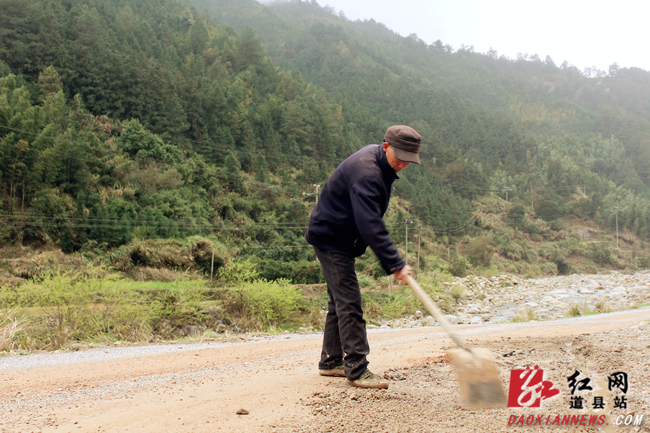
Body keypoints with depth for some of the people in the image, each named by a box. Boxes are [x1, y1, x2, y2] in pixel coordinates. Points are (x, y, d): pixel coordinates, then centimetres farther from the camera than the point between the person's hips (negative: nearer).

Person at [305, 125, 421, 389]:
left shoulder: (375, 157, 4)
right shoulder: (366, 174, -28)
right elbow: (371, 226, -36)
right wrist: (395, 265, -39)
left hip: (341, 238, 10)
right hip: (330, 237, -10)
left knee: (340, 299, 14)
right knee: (349, 301, -12)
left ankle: (331, 361, 24)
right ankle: (357, 370, -9)